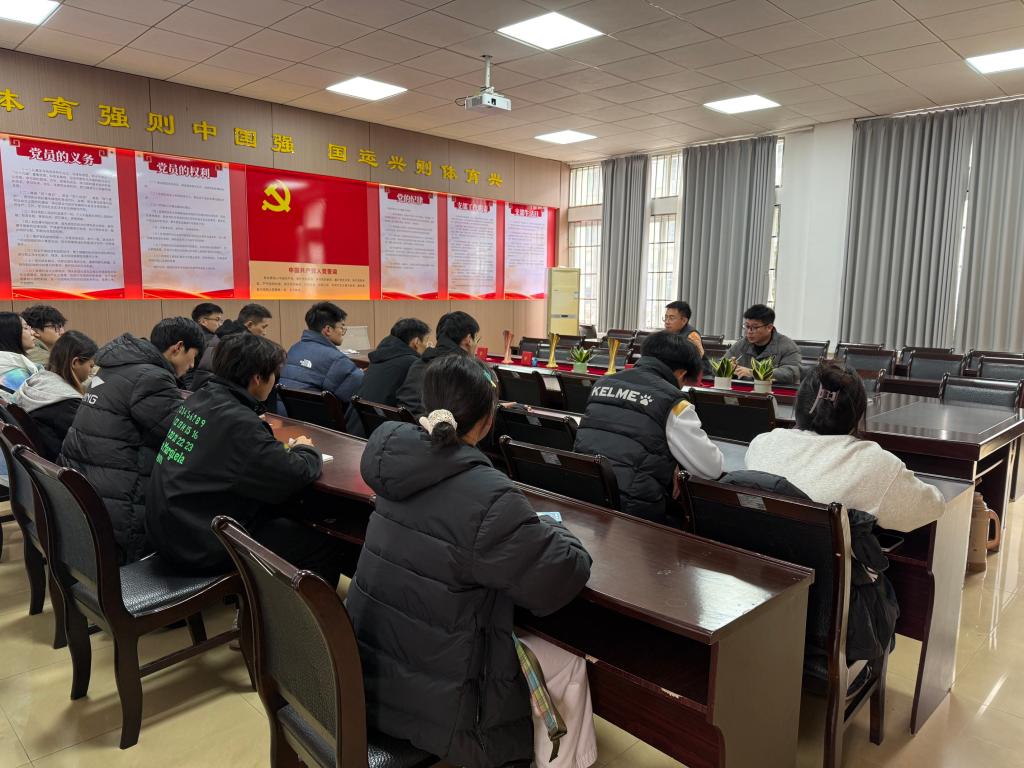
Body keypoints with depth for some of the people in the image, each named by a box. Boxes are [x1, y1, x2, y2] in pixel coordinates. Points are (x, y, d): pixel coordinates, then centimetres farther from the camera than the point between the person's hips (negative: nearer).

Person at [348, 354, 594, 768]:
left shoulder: (401, 460, -5)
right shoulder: (488, 496, -28)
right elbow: (565, 576, -18)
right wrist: (550, 530, 1)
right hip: (430, 701, -7)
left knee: (531, 643, 26)